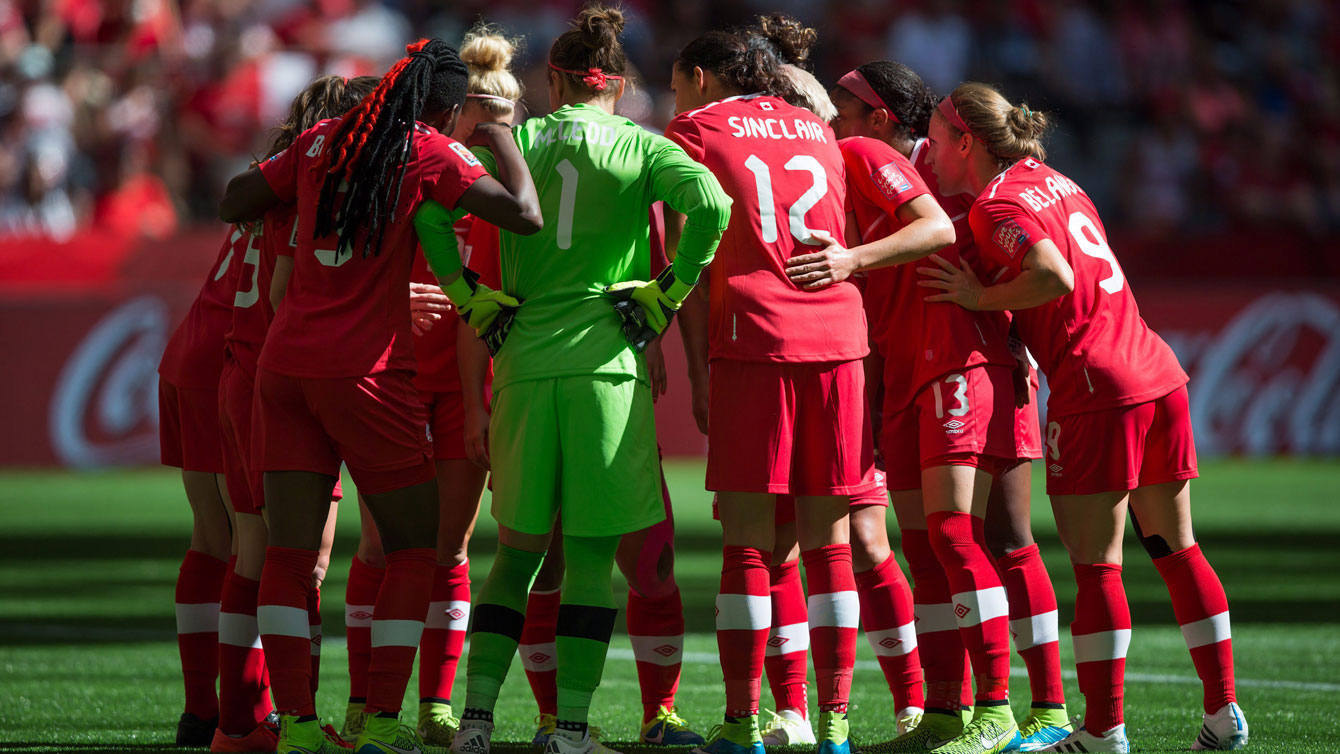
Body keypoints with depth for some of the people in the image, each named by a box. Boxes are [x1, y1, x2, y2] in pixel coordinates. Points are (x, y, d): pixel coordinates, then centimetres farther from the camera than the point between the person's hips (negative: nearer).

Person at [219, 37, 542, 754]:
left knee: (288, 552, 4)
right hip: (366, 372, -5)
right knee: (413, 548, 7)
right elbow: (524, 214, -12)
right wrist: (501, 138, 4)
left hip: (284, 364, 5)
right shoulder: (428, 151, -5)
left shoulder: (323, 139, 10)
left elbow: (235, 202, 18)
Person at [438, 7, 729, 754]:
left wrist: (467, 294, 6)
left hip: (524, 359, 2)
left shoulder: (517, 142, 8)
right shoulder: (642, 148, 4)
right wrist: (671, 291, -3)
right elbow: (710, 203, -13)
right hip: (606, 362, -2)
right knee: (592, 554, 2)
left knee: (518, 549, 12)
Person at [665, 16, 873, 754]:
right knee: (827, 540, 5)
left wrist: (696, 365, 3)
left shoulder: (694, 129, 8)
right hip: (837, 333, 4)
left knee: (746, 539, -2)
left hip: (753, 334, -4)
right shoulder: (817, 131, 22)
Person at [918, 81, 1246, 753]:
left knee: (1096, 564, -3)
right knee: (1174, 547, 14)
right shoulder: (1049, 179, 18)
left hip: (1095, 391, -8)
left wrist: (982, 298, -11)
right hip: (1158, 375, 8)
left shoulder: (996, 205, -8)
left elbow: (1054, 276, -24)